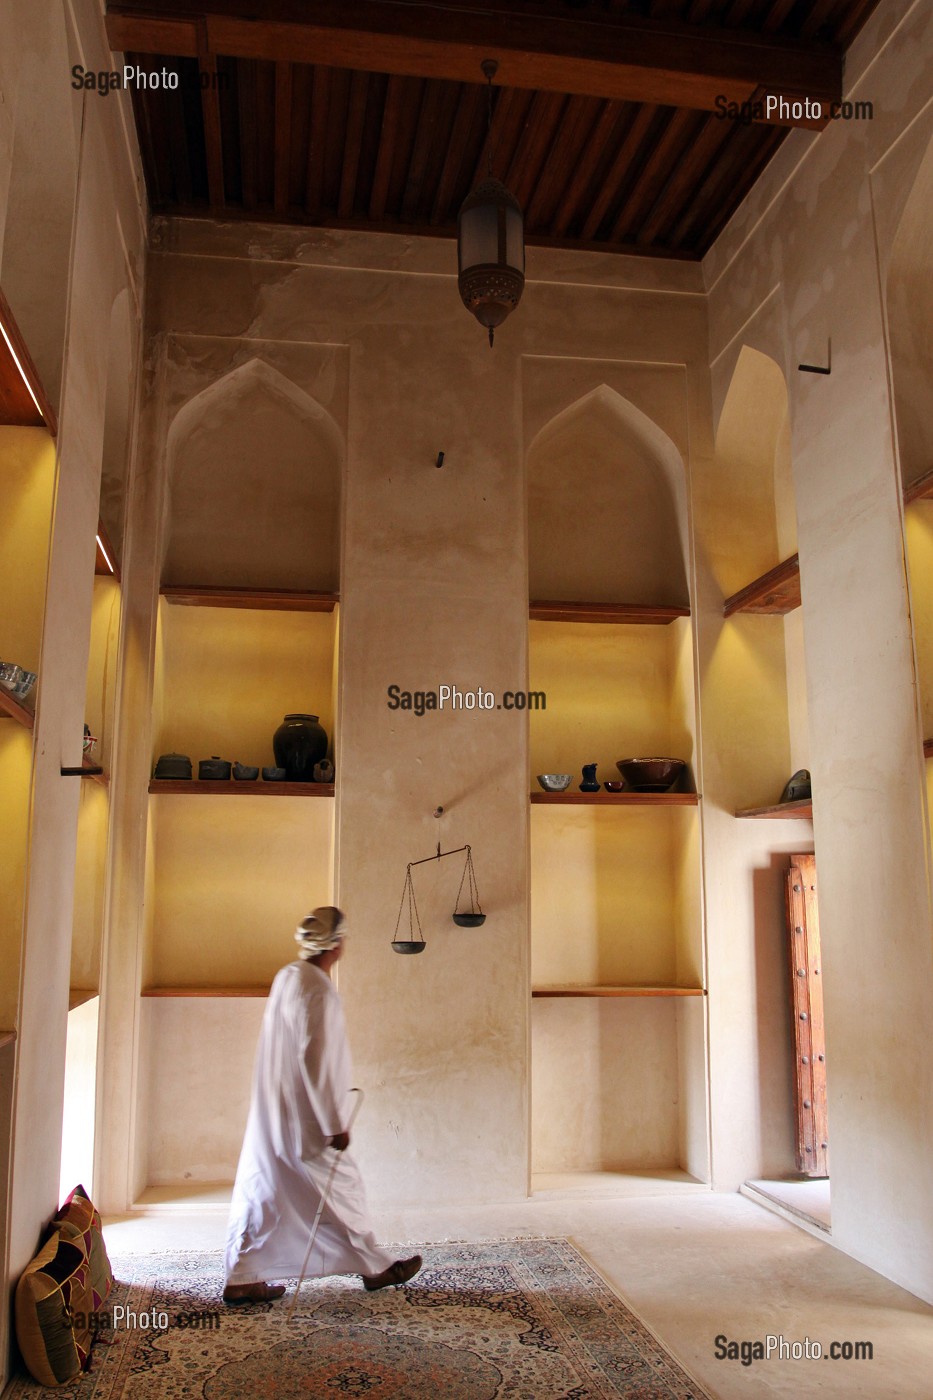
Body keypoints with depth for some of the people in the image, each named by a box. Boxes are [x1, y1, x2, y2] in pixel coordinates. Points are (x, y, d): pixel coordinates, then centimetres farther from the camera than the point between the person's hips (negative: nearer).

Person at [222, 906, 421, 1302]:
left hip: (273, 1113, 9)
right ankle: (374, 1267, 21)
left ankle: (242, 1280, 18)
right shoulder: (316, 989, -23)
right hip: (303, 1117, -9)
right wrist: (335, 1124, -19)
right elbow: (315, 1059, -25)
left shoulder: (287, 976, 5)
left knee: (262, 1191, 12)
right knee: (341, 1186, 6)